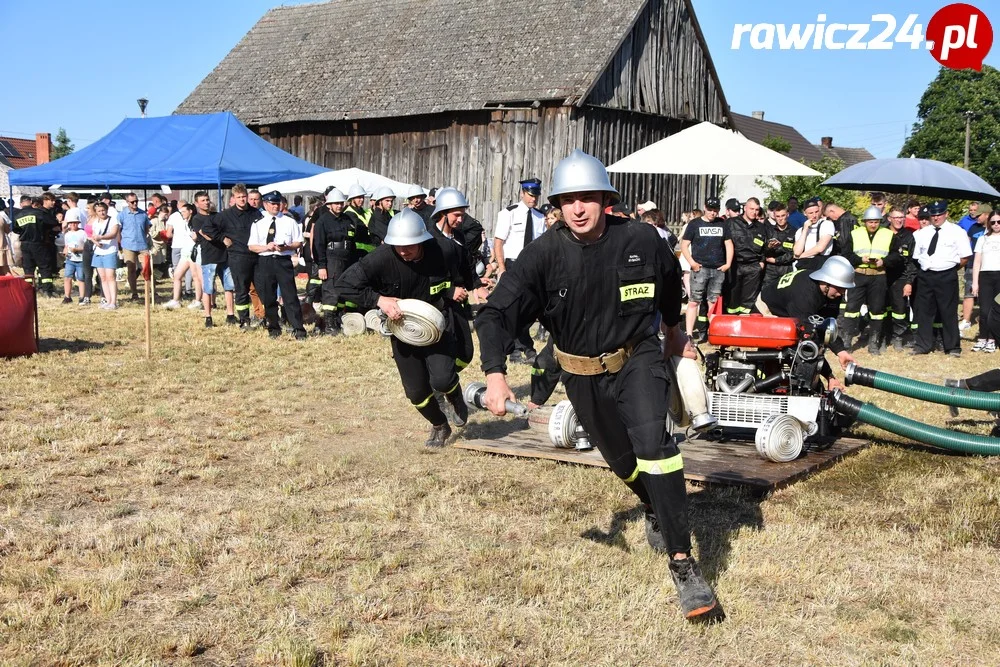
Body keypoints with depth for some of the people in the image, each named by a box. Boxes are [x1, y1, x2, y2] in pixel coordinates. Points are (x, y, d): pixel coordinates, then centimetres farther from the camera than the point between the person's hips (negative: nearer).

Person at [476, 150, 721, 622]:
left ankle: (682, 563, -19)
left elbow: (669, 280, 9)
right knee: (621, 459, 17)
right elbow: (497, 313, -21)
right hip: (583, 374, 2)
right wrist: (495, 375, -35)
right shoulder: (545, 254, -18)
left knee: (652, 442, -25)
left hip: (637, 357, -2)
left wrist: (673, 328, 24)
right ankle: (654, 508, 53)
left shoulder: (640, 240, -15)